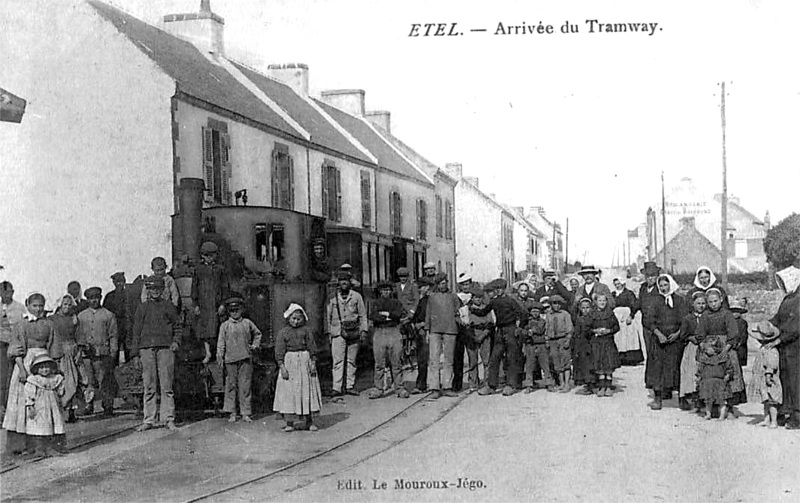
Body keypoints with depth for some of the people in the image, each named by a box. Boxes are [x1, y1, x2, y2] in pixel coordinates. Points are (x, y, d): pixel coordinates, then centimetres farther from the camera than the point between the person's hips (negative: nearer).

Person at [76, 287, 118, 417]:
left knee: (105, 382, -4)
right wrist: (82, 345, -3)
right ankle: (89, 405, 11)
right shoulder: (81, 316, 14)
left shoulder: (108, 315, 7)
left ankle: (108, 407, 1)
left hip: (104, 354, -2)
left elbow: (113, 335, 5)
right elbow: (78, 334, 14)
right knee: (90, 381, 0)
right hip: (87, 353, 2)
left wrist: (113, 353, -2)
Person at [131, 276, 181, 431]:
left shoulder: (169, 306, 13)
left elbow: (177, 327, 16)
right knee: (148, 386, 0)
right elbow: (136, 331, 13)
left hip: (166, 348, -1)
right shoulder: (142, 308, 15)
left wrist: (176, 342, -1)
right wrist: (135, 351, 6)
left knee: (166, 385, -3)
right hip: (147, 348, 1)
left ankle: (168, 419, 1)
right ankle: (148, 420, 4)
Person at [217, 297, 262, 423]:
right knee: (231, 385, 1)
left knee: (246, 386, 0)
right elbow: (221, 342, 3)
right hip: (230, 359, -1)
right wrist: (220, 357, -7)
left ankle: (245, 413, 5)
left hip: (246, 359, 1)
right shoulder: (225, 325, 7)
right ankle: (232, 413, 8)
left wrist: (255, 345, 11)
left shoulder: (247, 323, 11)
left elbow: (257, 334, 25)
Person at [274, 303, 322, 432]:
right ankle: (290, 422, 4)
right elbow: (279, 351, -2)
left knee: (307, 391, 5)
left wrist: (313, 363, -3)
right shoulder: (283, 333, 1)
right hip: (289, 363, -1)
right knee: (289, 392, -2)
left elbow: (312, 348, 6)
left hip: (305, 361, 1)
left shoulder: (307, 331, 5)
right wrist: (282, 367, -10)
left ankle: (308, 421, 13)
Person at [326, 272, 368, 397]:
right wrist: (329, 331, 7)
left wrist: (364, 330, 0)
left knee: (351, 360, 6)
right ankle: (337, 388, -9)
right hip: (338, 332, -1)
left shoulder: (357, 296, 5)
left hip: (353, 332, 1)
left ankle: (350, 386, 13)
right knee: (338, 360, -7)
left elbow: (363, 315, 8)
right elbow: (328, 316, 12)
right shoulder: (333, 297, 6)